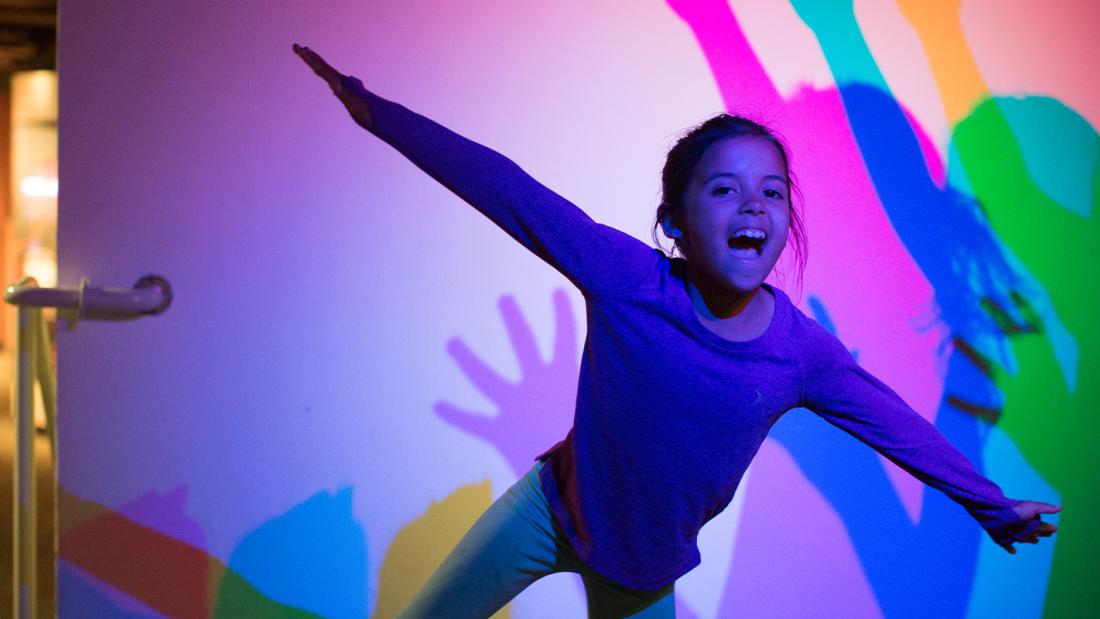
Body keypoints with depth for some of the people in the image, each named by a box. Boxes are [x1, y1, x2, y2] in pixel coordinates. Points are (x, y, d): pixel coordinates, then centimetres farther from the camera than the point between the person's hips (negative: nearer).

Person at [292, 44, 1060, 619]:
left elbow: (895, 424, -5)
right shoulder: (628, 277, -28)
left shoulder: (804, 352, -20)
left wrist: (994, 506, 9)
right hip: (550, 509, -1)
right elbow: (508, 190, -27)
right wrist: (375, 111, -24)